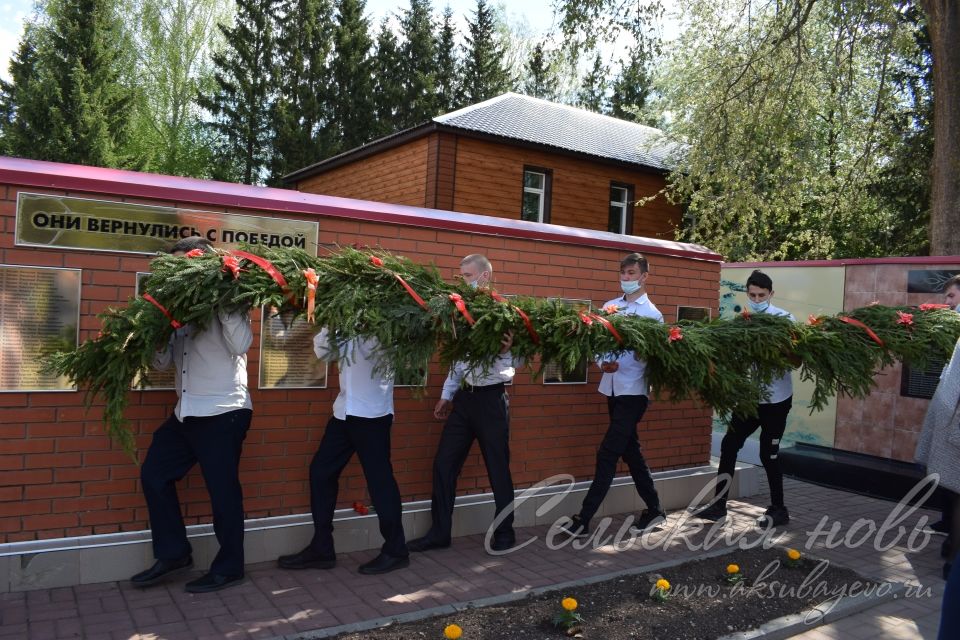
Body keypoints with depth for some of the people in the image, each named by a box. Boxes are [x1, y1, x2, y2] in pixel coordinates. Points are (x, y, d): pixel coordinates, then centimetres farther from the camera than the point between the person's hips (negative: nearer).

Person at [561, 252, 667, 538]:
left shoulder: (652, 314, -6)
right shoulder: (609, 306, 10)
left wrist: (621, 365, -26)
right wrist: (603, 363, -12)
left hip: (634, 391, -6)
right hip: (612, 388, 6)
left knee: (607, 454, -8)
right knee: (630, 451, 14)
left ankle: (583, 520, -3)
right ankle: (654, 509, 30)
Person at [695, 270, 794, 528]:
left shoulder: (784, 319, -7)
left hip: (776, 397, -4)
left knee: (769, 453, 2)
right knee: (729, 445, 6)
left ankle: (779, 510, 21)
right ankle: (719, 504, 18)